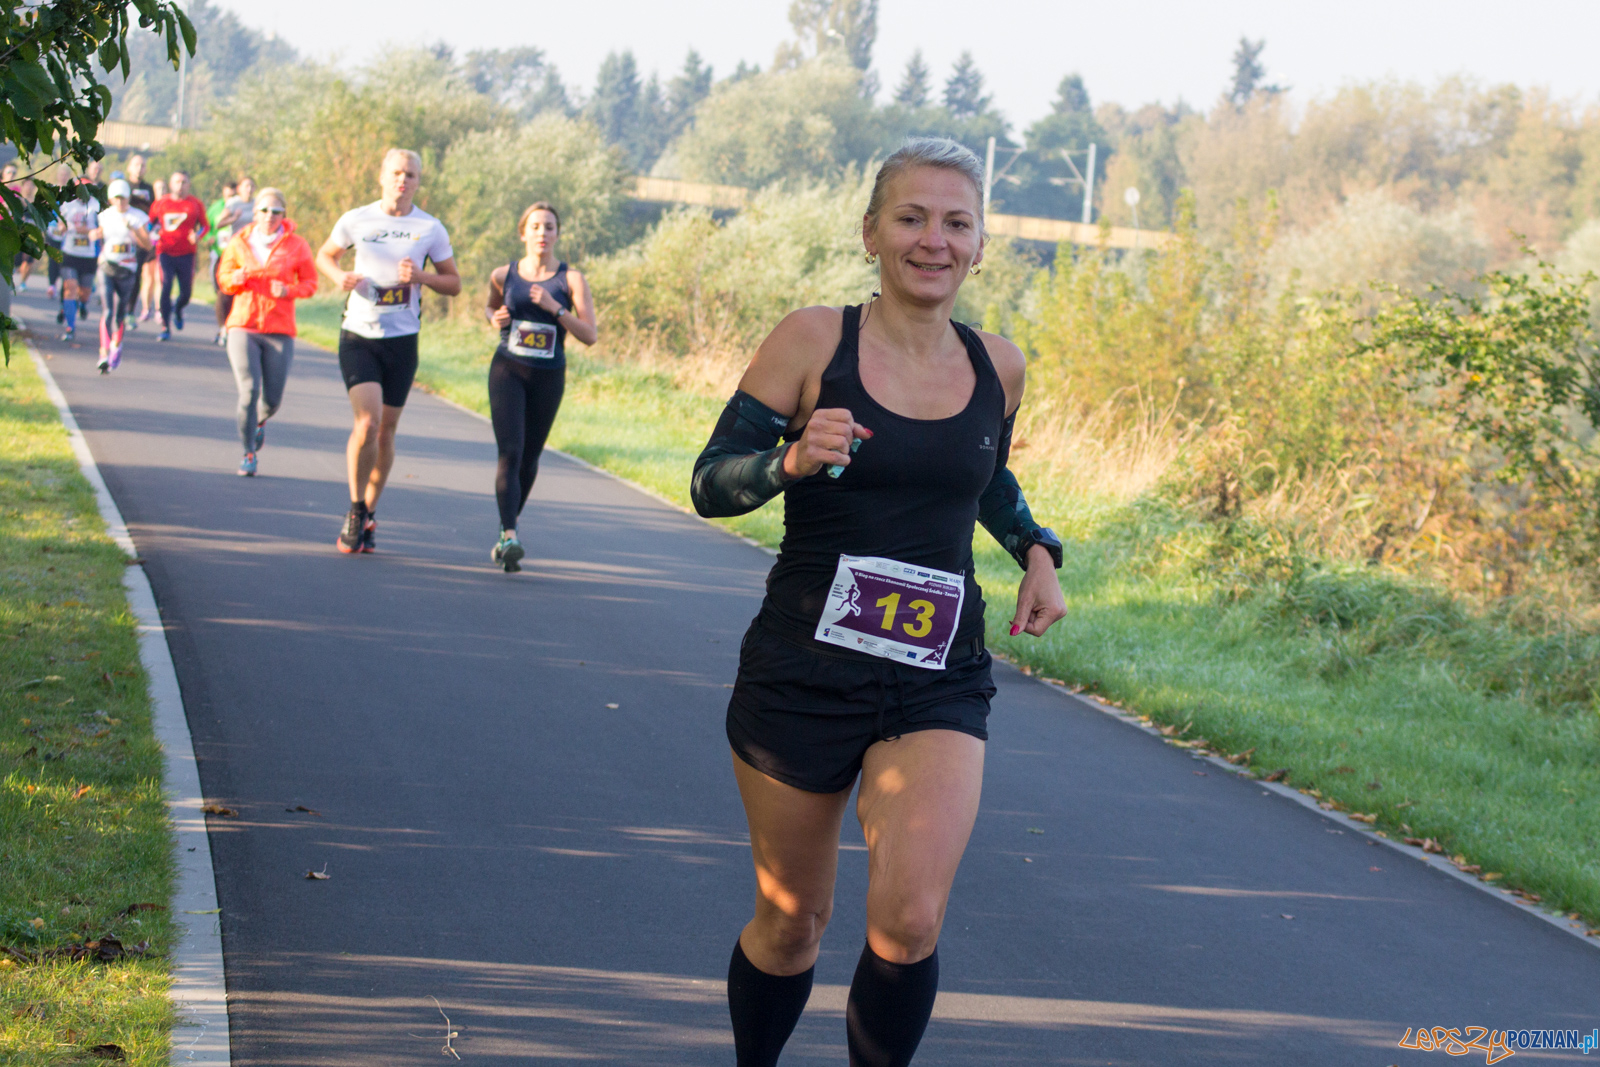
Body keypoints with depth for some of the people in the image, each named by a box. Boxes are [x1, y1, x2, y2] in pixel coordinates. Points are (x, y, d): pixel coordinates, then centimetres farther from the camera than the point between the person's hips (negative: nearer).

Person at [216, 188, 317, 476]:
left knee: (273, 399, 2)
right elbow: (223, 278, 14)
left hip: (279, 330, 0)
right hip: (243, 325, 0)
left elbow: (310, 283, 6)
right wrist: (236, 278, -10)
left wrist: (289, 290, -14)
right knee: (249, 390, -14)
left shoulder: (296, 246, 1)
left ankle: (260, 421, 41)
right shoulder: (240, 242, 4)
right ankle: (248, 453, 2)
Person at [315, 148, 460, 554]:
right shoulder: (356, 220, -1)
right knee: (367, 423, -17)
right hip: (358, 336, -1)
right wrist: (340, 277, -7)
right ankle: (356, 508, 2)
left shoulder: (430, 229, 0)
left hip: (402, 339, 1)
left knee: (386, 431, 7)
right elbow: (324, 255, 15)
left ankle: (370, 513, 25)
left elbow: (454, 283, 7)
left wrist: (421, 276, -13)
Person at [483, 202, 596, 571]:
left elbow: (590, 335, -9)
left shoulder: (571, 280, -4)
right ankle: (509, 536, -27)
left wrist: (555, 307, -20)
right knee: (510, 451, -17)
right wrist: (495, 318, -1)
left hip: (548, 377, 1)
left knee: (530, 457, 12)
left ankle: (508, 530, 33)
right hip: (507, 371, -1)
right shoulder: (503, 275, 1)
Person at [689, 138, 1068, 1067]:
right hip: (804, 668, -2)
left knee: (911, 921, -17)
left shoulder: (996, 366, 4)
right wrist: (791, 462, -26)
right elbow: (711, 482, -7)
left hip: (939, 682, 2)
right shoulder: (815, 341, -7)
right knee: (791, 922, 11)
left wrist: (1037, 550, 7)